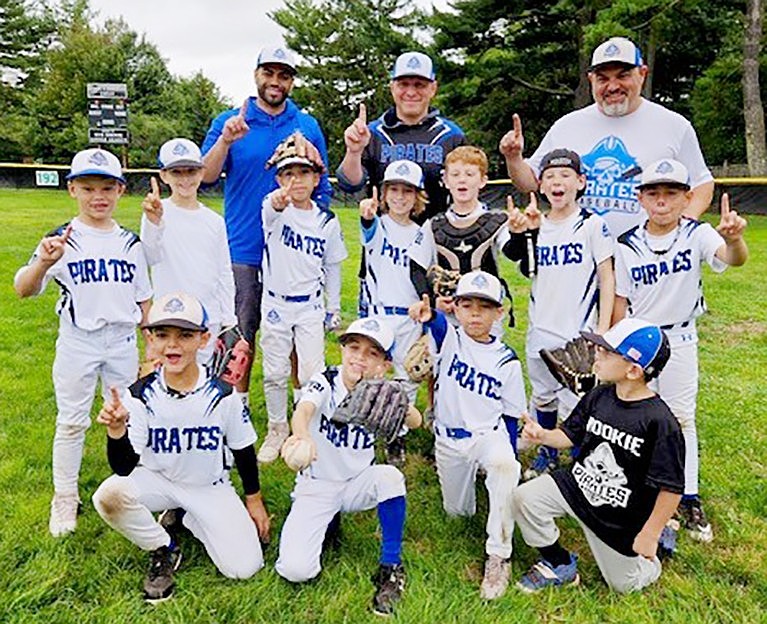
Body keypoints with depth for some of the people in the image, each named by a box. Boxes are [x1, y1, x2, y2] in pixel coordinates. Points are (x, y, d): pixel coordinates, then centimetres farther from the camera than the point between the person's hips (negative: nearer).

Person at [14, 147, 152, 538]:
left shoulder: (130, 242, 3)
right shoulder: (63, 240, -8)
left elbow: (143, 299, 8)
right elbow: (23, 290, -19)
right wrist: (43, 263, -40)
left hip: (122, 341, 3)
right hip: (78, 341, -3)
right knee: (71, 422, 8)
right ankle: (65, 498, 24)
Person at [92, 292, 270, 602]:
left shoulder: (223, 395, -17)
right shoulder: (140, 396, -16)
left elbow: (243, 451, -2)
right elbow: (124, 468, -19)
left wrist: (254, 501, 6)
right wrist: (116, 430, -38)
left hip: (211, 487, 0)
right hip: (158, 481, 0)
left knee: (244, 567, -13)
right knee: (109, 495, -32)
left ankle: (188, 519, 16)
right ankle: (163, 549, -1)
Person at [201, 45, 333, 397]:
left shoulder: (308, 127, 8)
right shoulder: (229, 121, 4)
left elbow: (322, 188, 13)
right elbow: (206, 176, -8)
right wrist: (226, 140, -23)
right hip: (244, 249, -1)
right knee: (241, 332, 8)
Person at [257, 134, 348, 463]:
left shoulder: (327, 222, -1)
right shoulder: (276, 210, -9)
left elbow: (332, 267, 8)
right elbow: (269, 209, -36)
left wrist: (334, 307, 9)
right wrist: (278, 202, -61)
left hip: (310, 306, 1)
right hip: (275, 303, -1)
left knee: (312, 373, 0)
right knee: (274, 373, 9)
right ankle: (277, 430, 29)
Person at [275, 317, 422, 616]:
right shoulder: (325, 382, -15)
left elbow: (415, 421, -28)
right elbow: (303, 410, -37)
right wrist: (301, 436, -62)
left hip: (358, 484, 2)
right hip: (316, 486, -2)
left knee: (389, 476, -31)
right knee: (295, 569, -18)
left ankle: (391, 567, -12)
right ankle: (328, 522, 13)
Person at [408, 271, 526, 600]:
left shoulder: (507, 361, -7)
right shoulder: (449, 338, -8)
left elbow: (511, 417, 0)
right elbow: (438, 325, -35)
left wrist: (510, 466, -5)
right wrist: (428, 314, -59)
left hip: (488, 435, -2)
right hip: (448, 440, 2)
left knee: (504, 465, -36)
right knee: (457, 511, 15)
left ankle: (498, 555, -23)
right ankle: (468, 475, 48)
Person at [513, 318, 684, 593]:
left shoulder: (659, 421, -25)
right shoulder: (598, 397, -7)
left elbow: (671, 488, -21)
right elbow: (571, 435, 5)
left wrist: (650, 534, -15)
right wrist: (543, 435, -15)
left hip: (620, 518, -4)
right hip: (577, 487, 5)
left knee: (624, 584, 11)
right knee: (525, 497, -14)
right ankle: (559, 564, 9)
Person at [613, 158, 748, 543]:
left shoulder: (697, 235, -12)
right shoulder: (627, 245, -8)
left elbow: (734, 258, -32)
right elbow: (620, 301, -4)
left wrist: (734, 239, -55)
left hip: (680, 340, 0)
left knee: (682, 420, 9)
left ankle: (689, 500, 22)